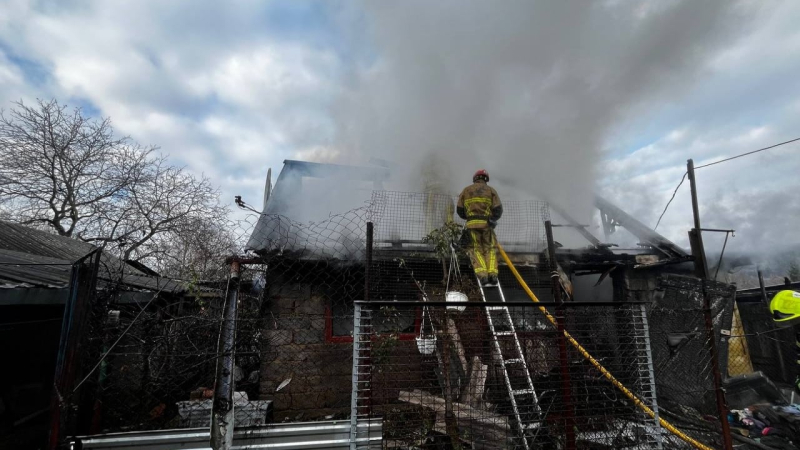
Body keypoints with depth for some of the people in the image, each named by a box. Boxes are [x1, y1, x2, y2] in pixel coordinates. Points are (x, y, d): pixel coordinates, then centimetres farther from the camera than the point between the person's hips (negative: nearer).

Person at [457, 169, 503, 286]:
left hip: (472, 224, 1)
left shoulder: (466, 190, 16)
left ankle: (482, 274, -12)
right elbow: (498, 209, 3)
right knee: (490, 248, 8)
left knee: (476, 250, 5)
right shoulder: (491, 190, 11)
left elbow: (459, 210, 13)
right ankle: (492, 273, -7)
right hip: (486, 223, -1)